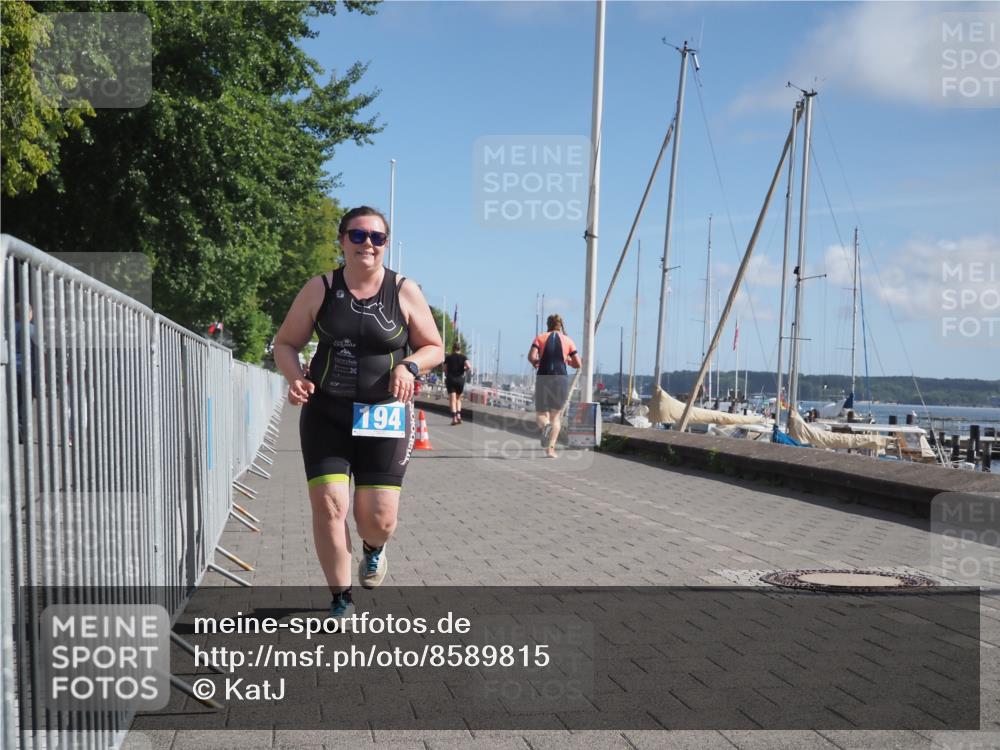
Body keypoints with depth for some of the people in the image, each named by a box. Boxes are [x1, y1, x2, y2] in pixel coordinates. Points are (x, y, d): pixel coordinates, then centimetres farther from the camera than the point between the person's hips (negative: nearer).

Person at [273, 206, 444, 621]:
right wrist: (295, 377, -13)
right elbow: (285, 343, 7)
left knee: (378, 517, -2)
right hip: (325, 414, 1)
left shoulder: (405, 292, -1)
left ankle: (374, 548, 38)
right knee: (328, 505, -9)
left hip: (385, 416, 0)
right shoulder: (320, 289, 0)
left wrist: (409, 365, -15)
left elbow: (434, 348, 7)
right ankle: (341, 601, 11)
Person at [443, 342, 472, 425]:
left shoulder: (448, 358, 1)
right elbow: (469, 367, -14)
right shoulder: (463, 357, 0)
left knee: (453, 400, -2)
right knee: (458, 398, 17)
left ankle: (454, 418, -12)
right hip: (460, 379, 1)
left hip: (450, 379, -1)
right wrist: (465, 369, 6)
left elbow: (445, 370, 3)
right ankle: (458, 415, 1)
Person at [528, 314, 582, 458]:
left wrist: (535, 363, 12)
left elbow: (531, 356, -9)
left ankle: (545, 426, -25)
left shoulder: (540, 338, 6)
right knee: (555, 416, 12)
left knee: (541, 413, 11)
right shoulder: (568, 340, 8)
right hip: (561, 379, 1)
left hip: (543, 378, -1)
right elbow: (578, 364, 6)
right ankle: (551, 448, 1)